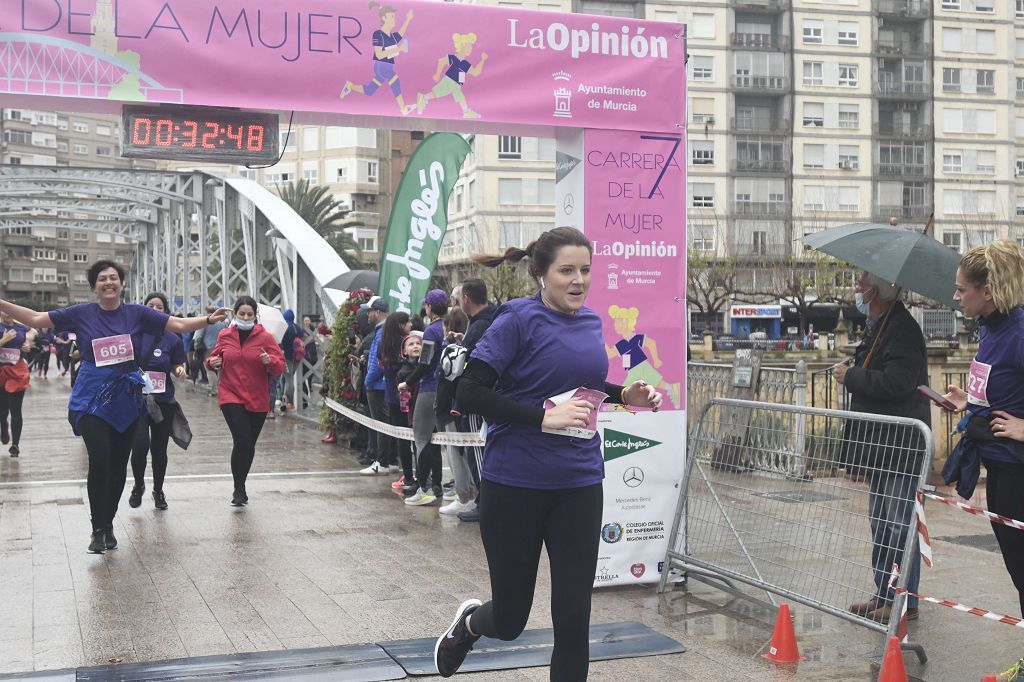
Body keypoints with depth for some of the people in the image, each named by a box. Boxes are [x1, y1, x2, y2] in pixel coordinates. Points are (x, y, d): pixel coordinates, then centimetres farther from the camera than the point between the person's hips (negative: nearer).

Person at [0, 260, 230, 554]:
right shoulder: (81, 314, 0)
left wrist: (208, 320, -19)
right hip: (92, 399, -2)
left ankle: (108, 523, 26)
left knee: (118, 465, 9)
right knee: (100, 461, -12)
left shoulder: (137, 313, 1)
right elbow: (36, 319, 3)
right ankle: (98, 529, 3)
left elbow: (179, 324, -4)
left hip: (126, 399, 2)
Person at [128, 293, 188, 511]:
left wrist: (179, 370, -14)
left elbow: (177, 367, 7)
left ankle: (158, 491, 32)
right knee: (140, 445, -16)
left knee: (159, 448, 10)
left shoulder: (172, 339, 0)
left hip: (163, 400, 1)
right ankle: (138, 485, 12)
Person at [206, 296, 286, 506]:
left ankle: (240, 488, 30)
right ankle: (239, 489, -4)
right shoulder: (225, 336, 5)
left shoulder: (265, 337, -1)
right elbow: (214, 358, 18)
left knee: (249, 445, 10)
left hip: (257, 400, 1)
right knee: (242, 441, -17)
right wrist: (213, 363, -5)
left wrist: (270, 361, -24)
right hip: (231, 396, -1)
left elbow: (280, 367, -3)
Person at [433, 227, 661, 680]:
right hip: (515, 484, -4)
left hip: (579, 484, 5)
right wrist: (543, 416, -23)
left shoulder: (590, 321, 7)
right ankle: (469, 622, 46)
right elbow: (469, 391, -17)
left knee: (573, 620, 1)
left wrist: (625, 395, 6)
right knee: (510, 620, 10)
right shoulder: (519, 319, -12)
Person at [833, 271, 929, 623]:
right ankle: (884, 595, 27)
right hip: (881, 445, 11)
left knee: (900, 526, -4)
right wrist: (854, 376, 10)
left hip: (900, 445, -11)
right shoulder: (880, 327, 16)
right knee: (880, 525, 17)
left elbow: (895, 383, -28)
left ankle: (906, 602, 4)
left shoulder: (903, 329, -17)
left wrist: (851, 377, -17)